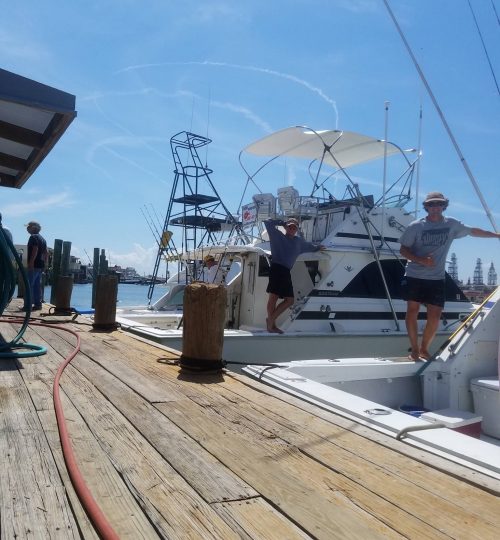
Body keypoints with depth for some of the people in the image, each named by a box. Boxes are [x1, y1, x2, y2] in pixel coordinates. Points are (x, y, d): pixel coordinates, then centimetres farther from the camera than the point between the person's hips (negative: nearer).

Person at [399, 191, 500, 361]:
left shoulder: (451, 224, 4)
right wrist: (421, 260, -20)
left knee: (434, 317, -1)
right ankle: (414, 349, 13)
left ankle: (424, 349, 18)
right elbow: (403, 250, -4)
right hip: (414, 277, -2)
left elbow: (473, 231, 19)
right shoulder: (415, 226, -5)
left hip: (436, 279, 2)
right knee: (412, 311, -1)